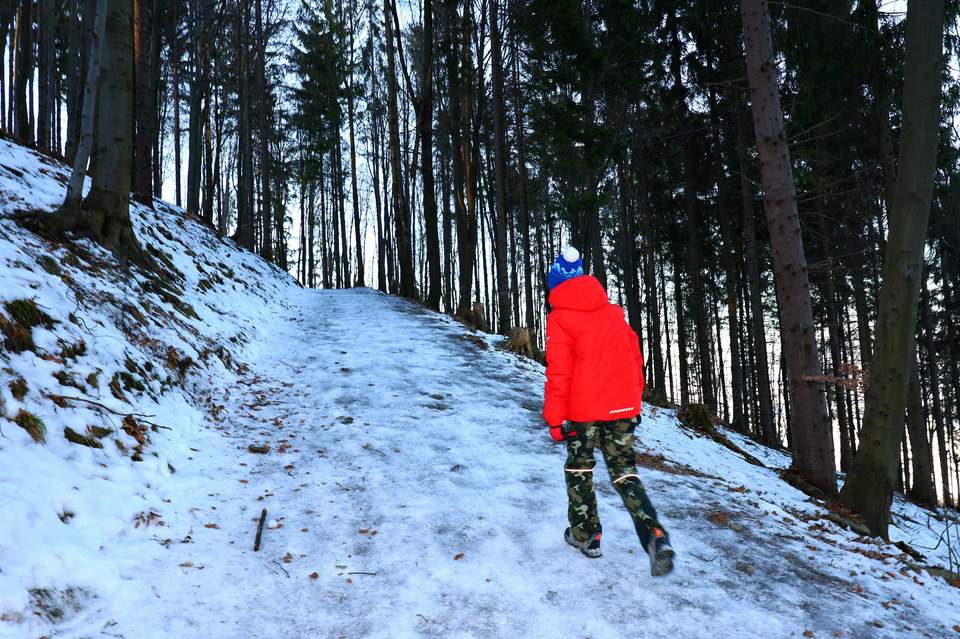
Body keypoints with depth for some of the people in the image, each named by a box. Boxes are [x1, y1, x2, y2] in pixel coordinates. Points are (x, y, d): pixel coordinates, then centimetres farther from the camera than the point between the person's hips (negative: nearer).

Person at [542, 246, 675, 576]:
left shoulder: (559, 318, -7)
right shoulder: (613, 312, 8)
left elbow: (558, 373, -11)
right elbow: (635, 359, 13)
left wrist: (554, 418, -5)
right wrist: (634, 401, 22)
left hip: (583, 409, -4)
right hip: (623, 406, 4)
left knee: (579, 468, 17)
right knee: (624, 471, 9)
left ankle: (585, 534, 24)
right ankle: (655, 535, -10)